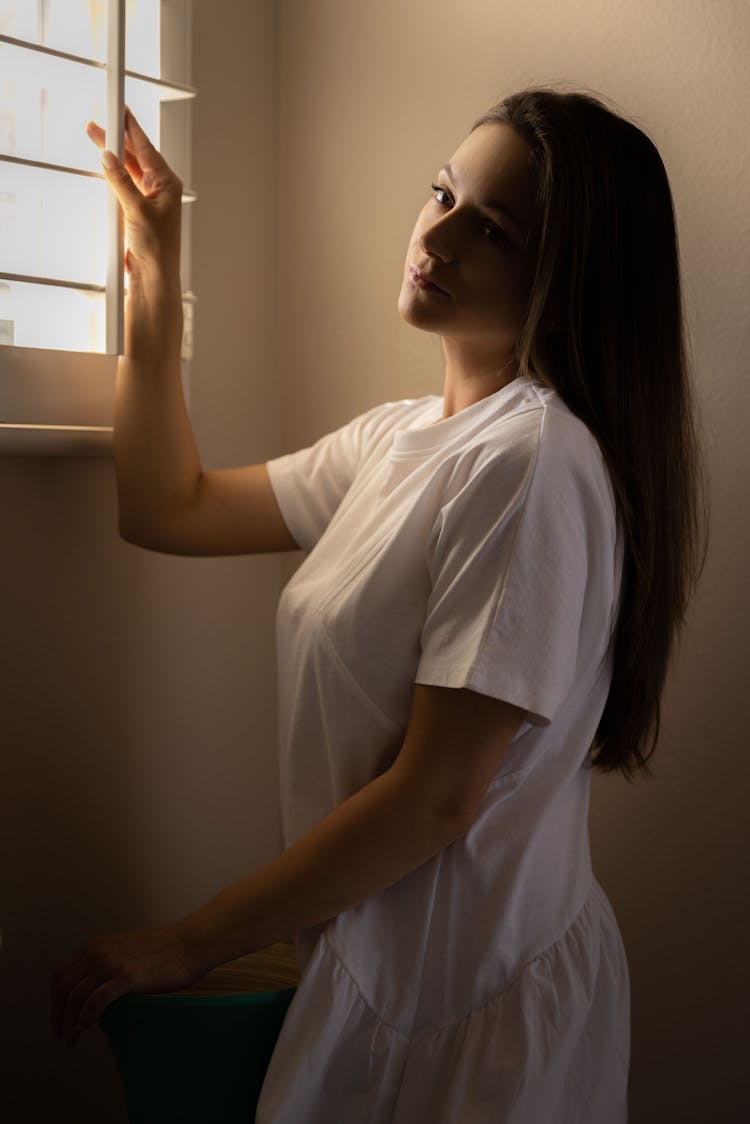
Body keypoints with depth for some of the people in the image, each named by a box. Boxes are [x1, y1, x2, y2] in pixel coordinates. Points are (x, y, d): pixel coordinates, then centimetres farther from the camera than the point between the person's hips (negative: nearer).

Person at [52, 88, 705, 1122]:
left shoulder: (534, 462, -23)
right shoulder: (399, 437, 6)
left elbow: (435, 797, -24)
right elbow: (173, 510, 13)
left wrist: (190, 944, -15)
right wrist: (154, 273, 9)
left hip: (478, 1002, -8)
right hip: (380, 960, 8)